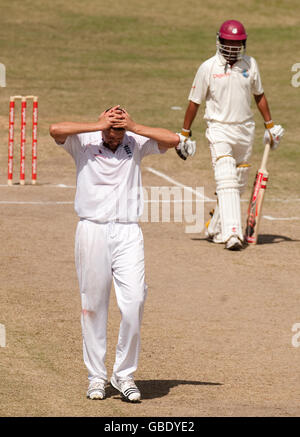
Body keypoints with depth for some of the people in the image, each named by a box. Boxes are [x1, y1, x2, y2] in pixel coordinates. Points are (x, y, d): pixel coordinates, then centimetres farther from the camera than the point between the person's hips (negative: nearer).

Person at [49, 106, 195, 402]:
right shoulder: (84, 143, 0)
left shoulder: (136, 143, 7)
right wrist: (101, 126, -16)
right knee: (93, 307, 2)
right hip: (92, 231, -1)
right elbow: (56, 130, -18)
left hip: (128, 233, 1)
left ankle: (124, 375, 2)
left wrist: (133, 127, -9)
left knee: (134, 304, -10)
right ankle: (96, 376, 12)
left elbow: (173, 140, -5)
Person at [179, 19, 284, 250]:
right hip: (219, 130, -5)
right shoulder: (208, 68, -6)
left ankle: (217, 229, 24)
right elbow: (194, 102, 0)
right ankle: (232, 233, -26)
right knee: (227, 181, -18)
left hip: (245, 129, 5)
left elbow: (259, 95, 16)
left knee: (238, 185, 9)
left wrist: (270, 125, 15)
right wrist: (185, 133, 2)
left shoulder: (250, 64, 4)